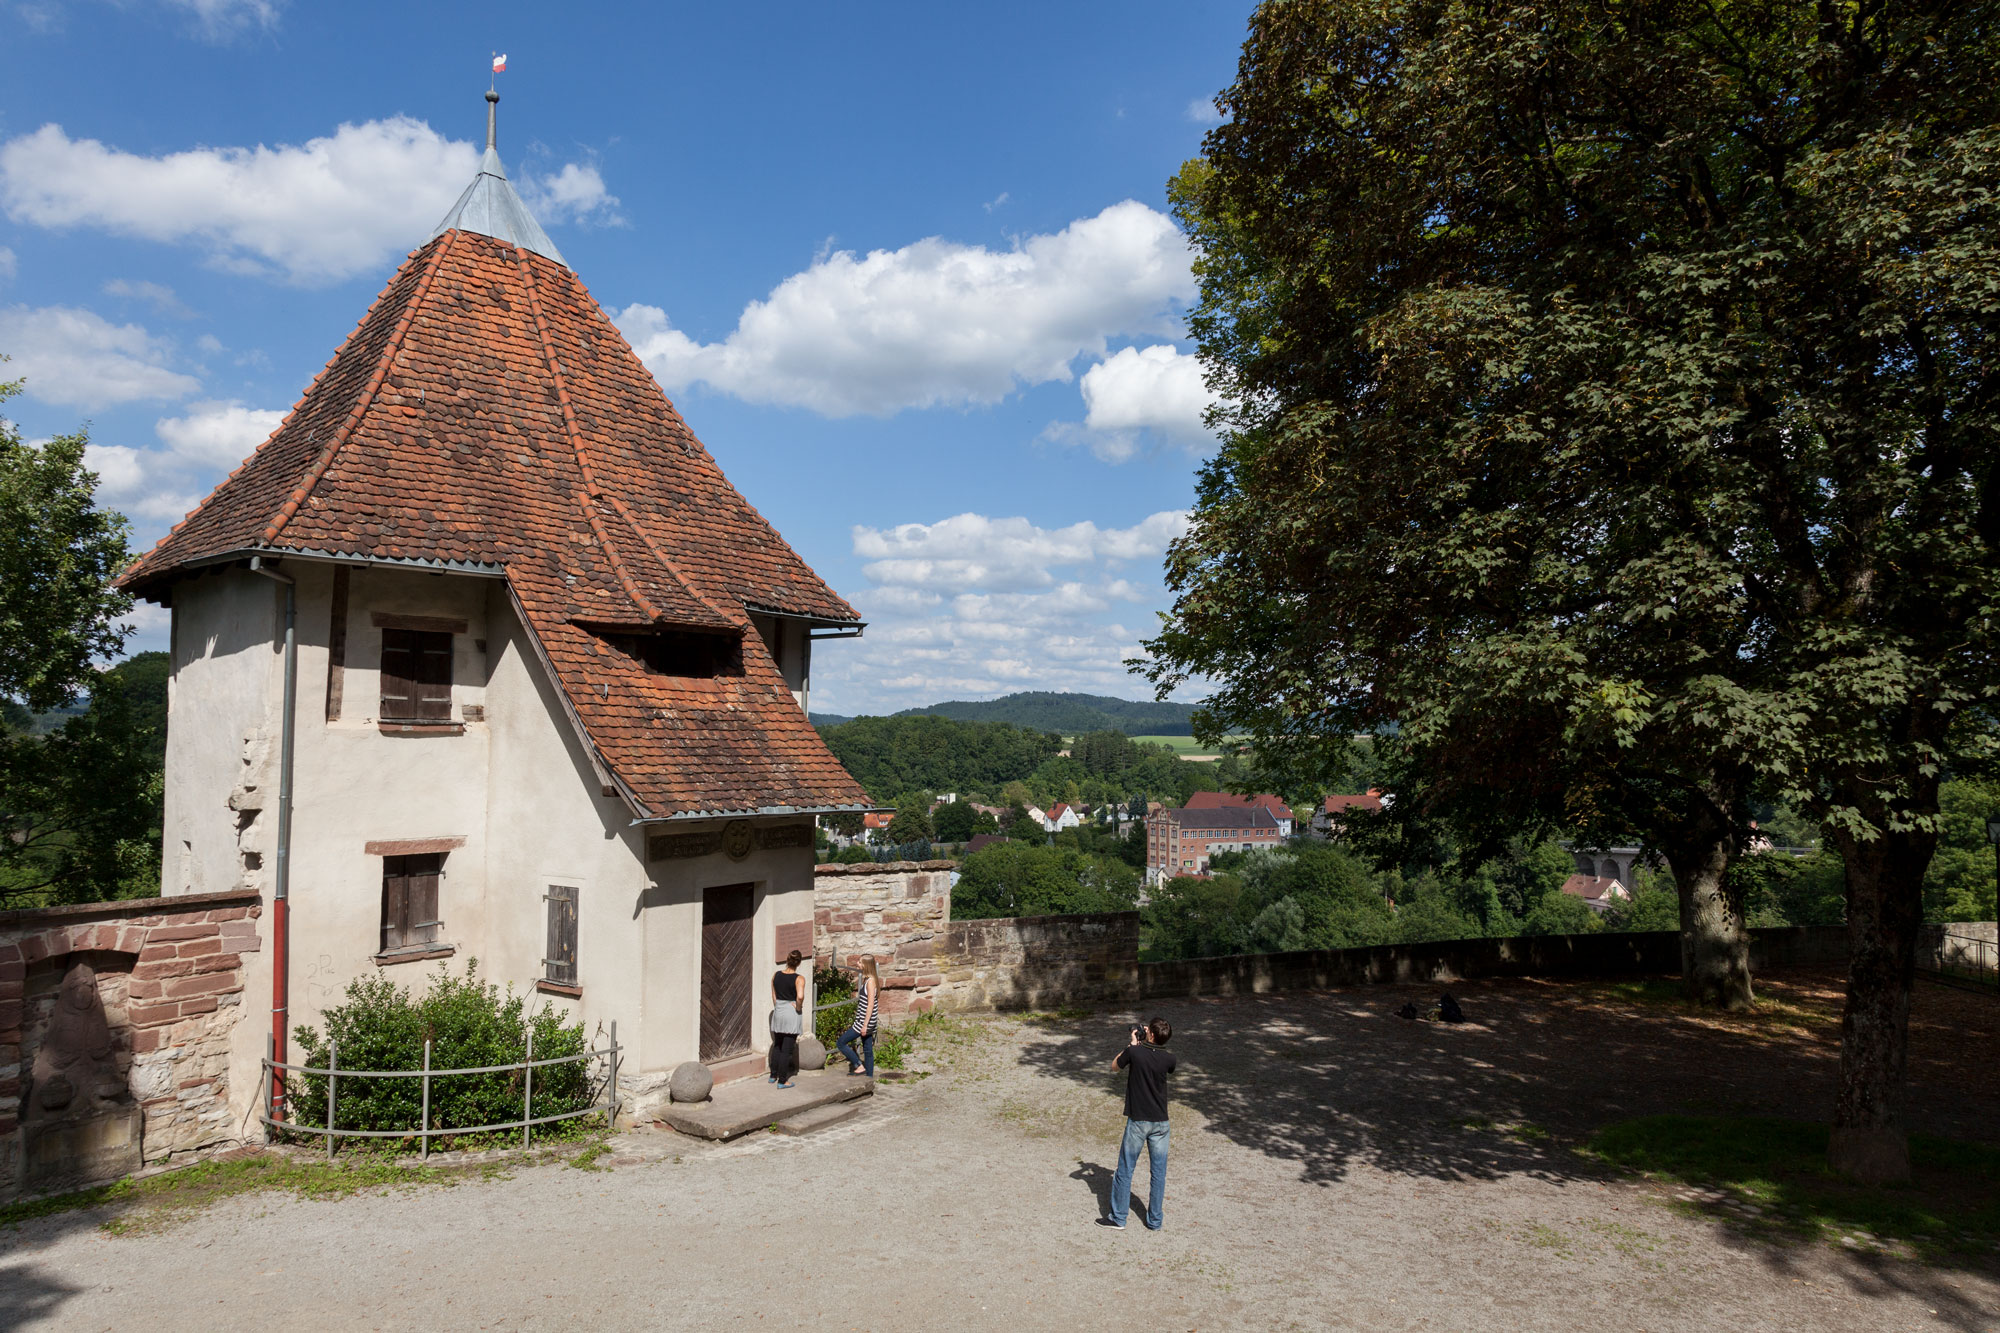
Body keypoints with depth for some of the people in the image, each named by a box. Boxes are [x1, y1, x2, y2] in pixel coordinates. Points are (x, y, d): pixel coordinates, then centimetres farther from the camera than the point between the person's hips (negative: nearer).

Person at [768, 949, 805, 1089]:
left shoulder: (776, 976, -1)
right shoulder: (799, 979, -15)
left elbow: (774, 996, 6)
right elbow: (800, 996, -30)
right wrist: (799, 1008, -12)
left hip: (778, 1013, 5)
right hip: (792, 1014, -5)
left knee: (777, 1045, 22)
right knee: (787, 1048, 3)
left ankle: (773, 1075, 30)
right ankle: (782, 1081, 9)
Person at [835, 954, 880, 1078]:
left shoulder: (870, 981, -17)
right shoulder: (867, 979, 12)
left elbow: (871, 1004, -20)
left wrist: (865, 1025, -20)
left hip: (865, 1021, -9)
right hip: (866, 1021, 9)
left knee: (841, 1042, -4)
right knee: (868, 1051, 11)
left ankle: (860, 1066, -1)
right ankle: (869, 1076, 14)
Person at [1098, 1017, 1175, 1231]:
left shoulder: (1134, 1052, -16)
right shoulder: (1168, 1058, -8)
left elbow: (1114, 1065, 4)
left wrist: (1134, 1043, 7)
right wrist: (1143, 1045, 11)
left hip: (1138, 1121, -3)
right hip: (1160, 1121, 3)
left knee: (1125, 1169, 9)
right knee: (1158, 1171, 11)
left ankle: (1118, 1218, 17)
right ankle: (1155, 1221, 18)